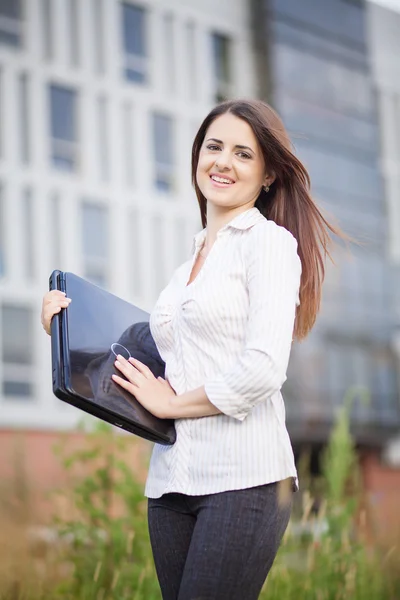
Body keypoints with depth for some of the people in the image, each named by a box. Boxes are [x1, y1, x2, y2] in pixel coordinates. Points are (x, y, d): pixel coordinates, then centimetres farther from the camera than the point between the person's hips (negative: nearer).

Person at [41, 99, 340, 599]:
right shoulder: (190, 264, 20)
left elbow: (264, 368, -14)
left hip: (243, 478, -7)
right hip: (172, 481, 7)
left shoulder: (269, 242, -1)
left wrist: (170, 404, -3)